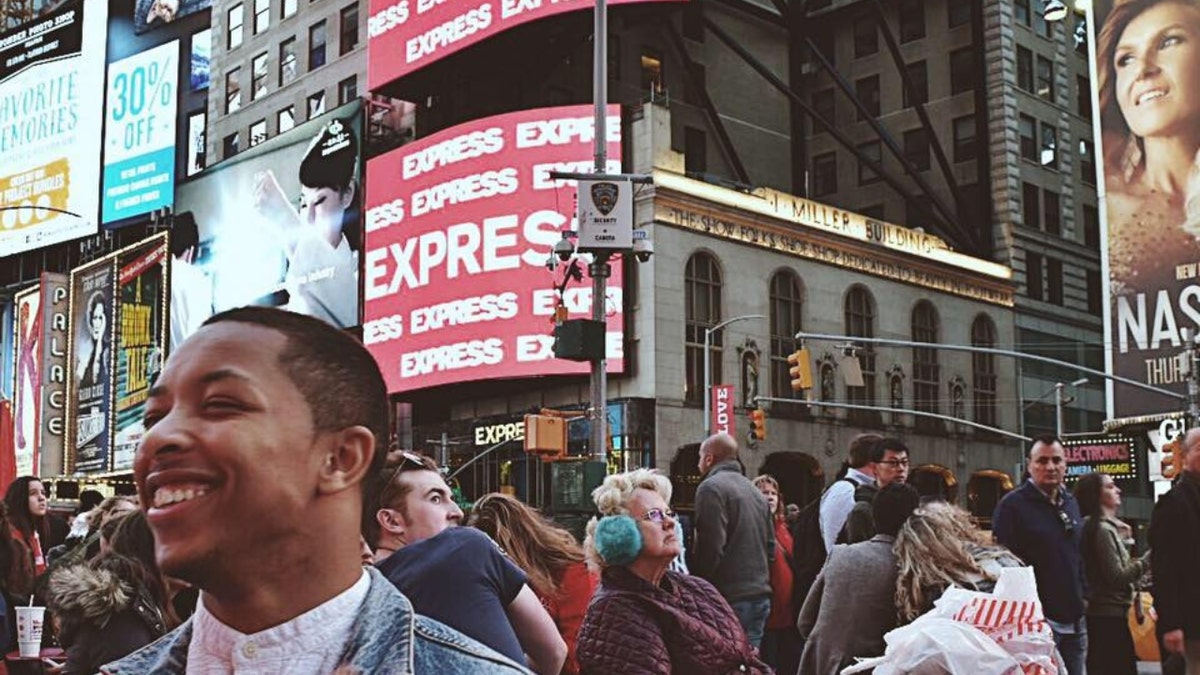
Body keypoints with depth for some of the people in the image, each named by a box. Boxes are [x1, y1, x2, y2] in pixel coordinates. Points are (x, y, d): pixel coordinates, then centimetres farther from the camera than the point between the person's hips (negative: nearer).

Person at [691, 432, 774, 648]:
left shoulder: (711, 487, -8)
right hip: (760, 594, 8)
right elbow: (770, 545, 21)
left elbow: (709, 547, -16)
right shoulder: (754, 491, 19)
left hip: (732, 597, -8)